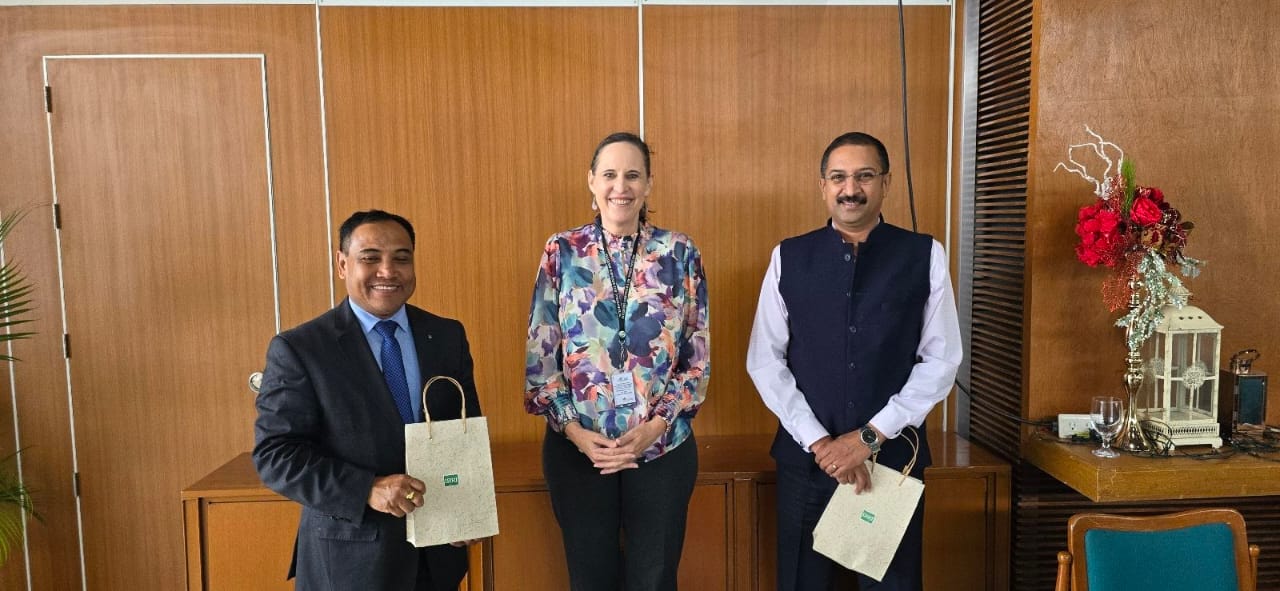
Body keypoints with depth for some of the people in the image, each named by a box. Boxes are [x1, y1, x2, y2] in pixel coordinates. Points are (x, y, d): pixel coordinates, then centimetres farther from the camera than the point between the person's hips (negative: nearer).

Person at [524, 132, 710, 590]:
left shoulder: (679, 253, -1)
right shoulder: (562, 252, -1)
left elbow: (699, 356, 0)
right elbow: (540, 355, -1)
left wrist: (656, 424, -11)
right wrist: (575, 430, -10)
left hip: (663, 447, 0)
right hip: (577, 448, 0)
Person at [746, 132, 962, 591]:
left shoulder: (924, 256, -1)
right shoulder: (788, 257, 1)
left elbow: (941, 360, -3)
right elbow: (765, 361, -1)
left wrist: (871, 436, -10)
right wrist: (819, 441, -10)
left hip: (893, 455, 0)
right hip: (805, 456, 1)